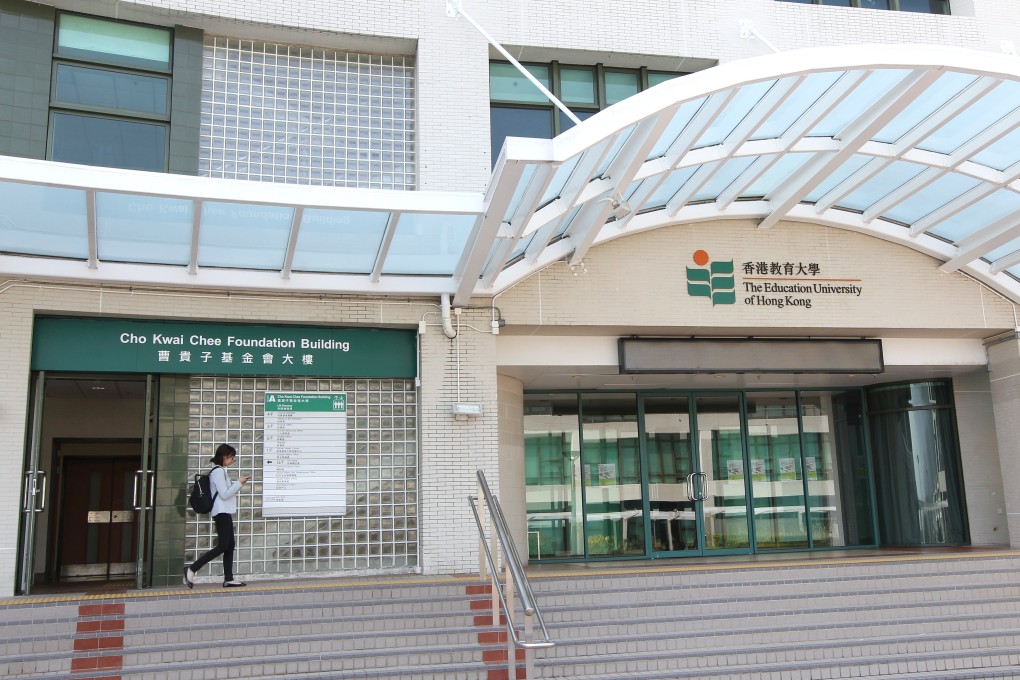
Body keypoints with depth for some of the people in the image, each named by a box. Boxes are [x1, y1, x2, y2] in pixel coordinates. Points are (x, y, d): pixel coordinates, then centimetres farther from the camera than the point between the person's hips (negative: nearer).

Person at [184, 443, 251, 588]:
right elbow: (224, 494, -17)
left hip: (225, 513, 10)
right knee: (222, 546, -12)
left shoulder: (221, 471, 18)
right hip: (222, 512, -10)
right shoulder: (218, 471, -12)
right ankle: (191, 569, -9)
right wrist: (239, 483, -10)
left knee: (230, 546, 7)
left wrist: (238, 484, 12)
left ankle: (228, 579, 6)